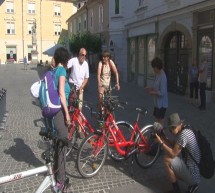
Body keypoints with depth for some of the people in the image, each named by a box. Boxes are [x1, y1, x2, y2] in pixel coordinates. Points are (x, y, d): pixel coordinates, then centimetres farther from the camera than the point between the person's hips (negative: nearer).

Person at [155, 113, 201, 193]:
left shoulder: (184, 134, -25)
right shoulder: (186, 129, 5)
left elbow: (173, 154, -22)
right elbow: (174, 146, 11)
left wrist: (161, 142, -17)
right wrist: (164, 139, -2)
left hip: (192, 174, -10)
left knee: (167, 160, -16)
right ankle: (192, 184, 16)